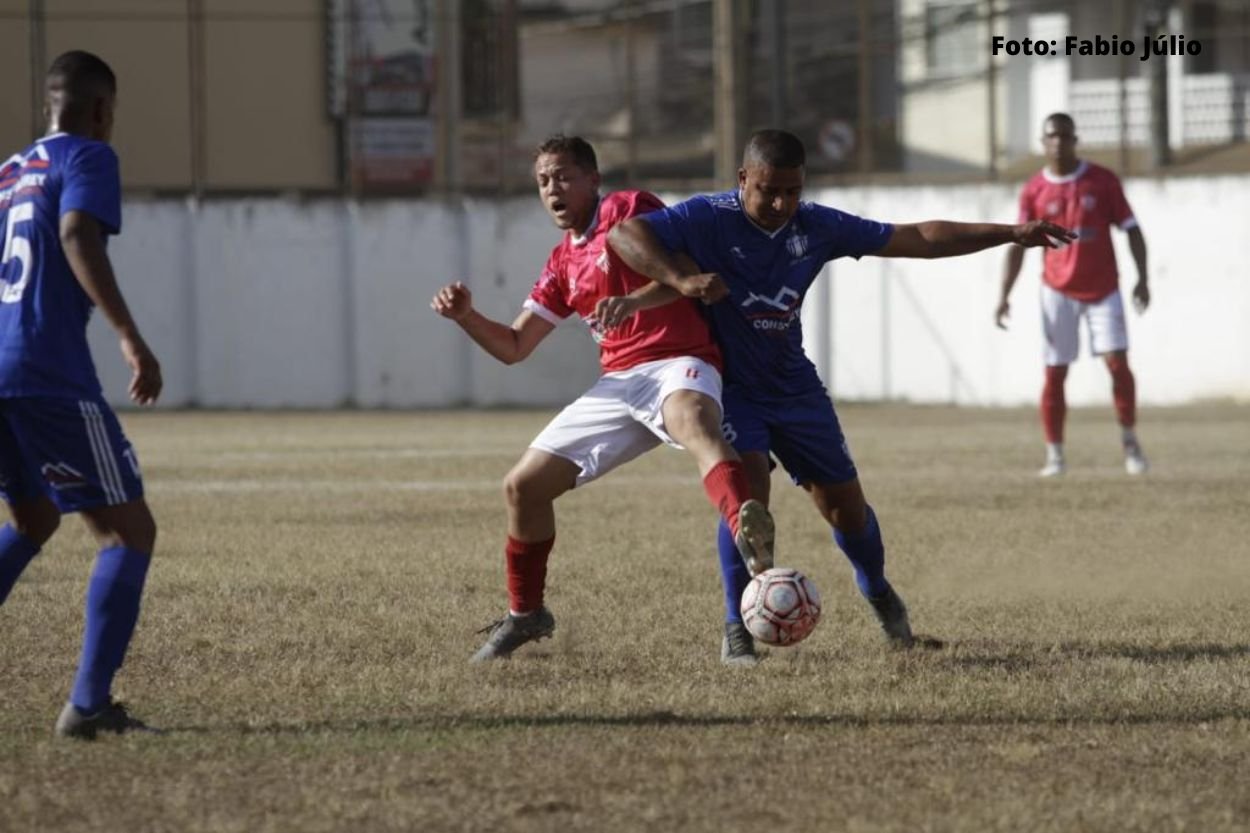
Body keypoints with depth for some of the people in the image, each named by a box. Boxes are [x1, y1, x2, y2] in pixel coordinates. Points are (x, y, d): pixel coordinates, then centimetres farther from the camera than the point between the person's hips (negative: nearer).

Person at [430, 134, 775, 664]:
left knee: (694, 424, -43)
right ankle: (525, 614, 27)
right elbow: (513, 347, 24)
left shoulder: (628, 209, 1)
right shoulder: (562, 264, 21)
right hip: (619, 383, 8)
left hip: (677, 366, -8)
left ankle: (750, 535, -72)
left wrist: (632, 301, -26)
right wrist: (465, 316, 6)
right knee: (522, 485, 6)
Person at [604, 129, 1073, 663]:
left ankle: (879, 594, 38)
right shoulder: (710, 218, -21)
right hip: (729, 384, -4)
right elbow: (625, 235, -31)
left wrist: (1010, 234, -7)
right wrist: (681, 281, -46)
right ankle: (737, 627, -14)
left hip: (792, 384, 4)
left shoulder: (817, 227, -8)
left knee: (843, 501, 7)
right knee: (748, 484, -26)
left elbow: (919, 240, -4)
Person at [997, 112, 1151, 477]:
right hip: (1058, 292, 0)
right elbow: (1018, 245, 2)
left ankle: (1130, 443, 5)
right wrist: (1004, 296, -6)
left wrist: (1142, 278, -8)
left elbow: (1131, 229, 1)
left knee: (1117, 362, -10)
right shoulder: (1034, 191, -1)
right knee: (1055, 373, -2)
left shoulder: (1103, 181, -2)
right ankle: (1054, 455, 5)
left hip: (1103, 289, 0)